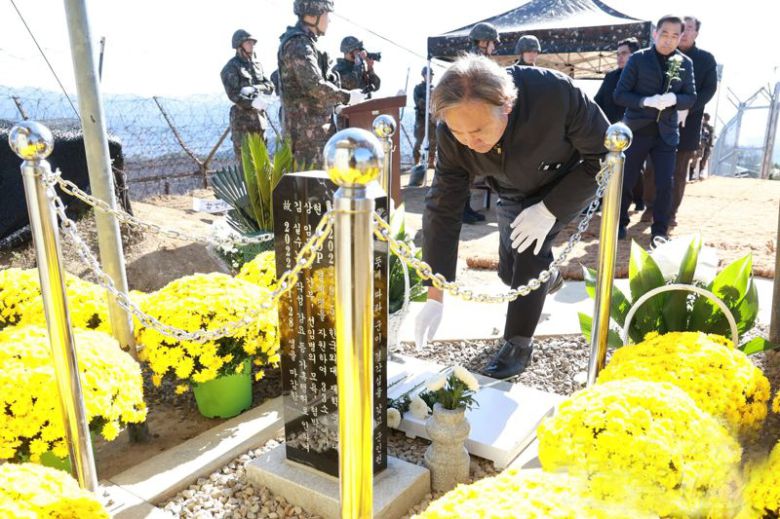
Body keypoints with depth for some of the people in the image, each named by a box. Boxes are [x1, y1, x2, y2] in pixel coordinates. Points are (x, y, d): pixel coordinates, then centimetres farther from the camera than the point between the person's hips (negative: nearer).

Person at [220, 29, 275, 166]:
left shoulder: (257, 65, 16)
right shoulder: (231, 67, -5)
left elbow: (270, 86, 6)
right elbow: (233, 94, -16)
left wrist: (254, 88, -12)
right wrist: (253, 102, -21)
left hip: (259, 117, 6)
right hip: (242, 118, -6)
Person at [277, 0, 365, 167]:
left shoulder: (305, 42, 17)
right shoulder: (298, 44, -15)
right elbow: (315, 86, -23)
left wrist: (335, 106, 14)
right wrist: (347, 96, -13)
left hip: (317, 125, 10)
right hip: (308, 127, -10)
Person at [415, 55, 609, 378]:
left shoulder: (556, 93, -41)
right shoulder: (452, 135, -31)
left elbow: (604, 154, -25)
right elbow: (443, 209, -27)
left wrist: (549, 209, -31)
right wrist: (434, 297, -29)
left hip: (568, 184, -3)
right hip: (514, 193, 4)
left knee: (530, 251, -23)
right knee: (510, 273, 9)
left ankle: (518, 344, -4)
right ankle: (548, 277, 45)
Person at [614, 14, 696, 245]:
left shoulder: (685, 63, 6)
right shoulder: (638, 58, -2)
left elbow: (691, 98, 5)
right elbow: (619, 94, -7)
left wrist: (675, 99, -17)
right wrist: (646, 101, -22)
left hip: (666, 132, 2)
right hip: (637, 129, -2)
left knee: (665, 184, -1)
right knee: (624, 181, 4)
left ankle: (659, 231, 12)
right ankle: (619, 223, 22)